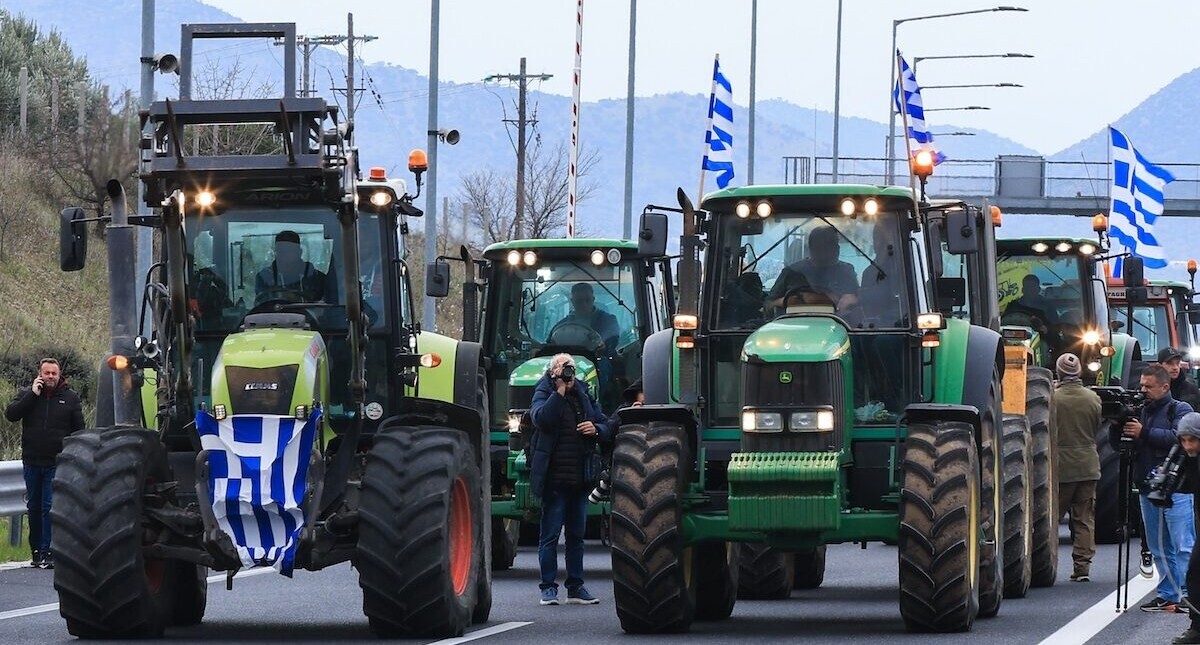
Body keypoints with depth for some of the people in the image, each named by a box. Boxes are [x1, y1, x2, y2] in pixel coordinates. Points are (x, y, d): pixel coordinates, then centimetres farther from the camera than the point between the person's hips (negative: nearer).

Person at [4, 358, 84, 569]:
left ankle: (48, 552, -12)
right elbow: (10, 414, -10)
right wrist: (32, 395, -14)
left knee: (50, 506, -11)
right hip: (32, 462, 2)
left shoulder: (70, 398, 4)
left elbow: (79, 430, 7)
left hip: (57, 464, -2)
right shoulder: (27, 394, 6)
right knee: (34, 507, 10)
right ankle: (36, 550, 19)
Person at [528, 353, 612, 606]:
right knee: (550, 534, -2)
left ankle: (576, 587, 16)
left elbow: (607, 428, 16)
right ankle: (549, 587, 1)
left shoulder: (584, 395, 13)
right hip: (554, 478, -5)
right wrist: (560, 391, -21)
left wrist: (596, 429, -6)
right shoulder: (544, 394, -1)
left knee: (577, 535, 10)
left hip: (581, 479, 5)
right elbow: (541, 418, -23)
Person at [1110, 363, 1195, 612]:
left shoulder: (1180, 410, 1)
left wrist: (1143, 433, -18)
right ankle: (1167, 595, 13)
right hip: (1147, 488, 7)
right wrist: (1116, 425, -4)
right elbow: (1118, 444, 15)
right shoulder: (1141, 411, 17)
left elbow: (1179, 438, -17)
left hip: (1175, 489, -7)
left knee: (1184, 547, -10)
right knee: (1159, 549, 9)